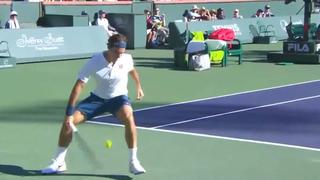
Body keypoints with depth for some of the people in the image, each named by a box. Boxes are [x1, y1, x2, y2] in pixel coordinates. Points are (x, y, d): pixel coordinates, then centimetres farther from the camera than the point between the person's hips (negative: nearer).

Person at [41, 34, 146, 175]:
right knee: (68, 122, -11)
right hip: (97, 97, 1)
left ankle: (133, 162, -23)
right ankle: (58, 163, 7)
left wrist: (139, 87, 22)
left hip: (119, 97, -1)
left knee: (128, 117, -36)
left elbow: (132, 70, 12)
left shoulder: (127, 58, -16)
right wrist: (69, 113, -30)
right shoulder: (94, 62, -23)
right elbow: (79, 85, -25)